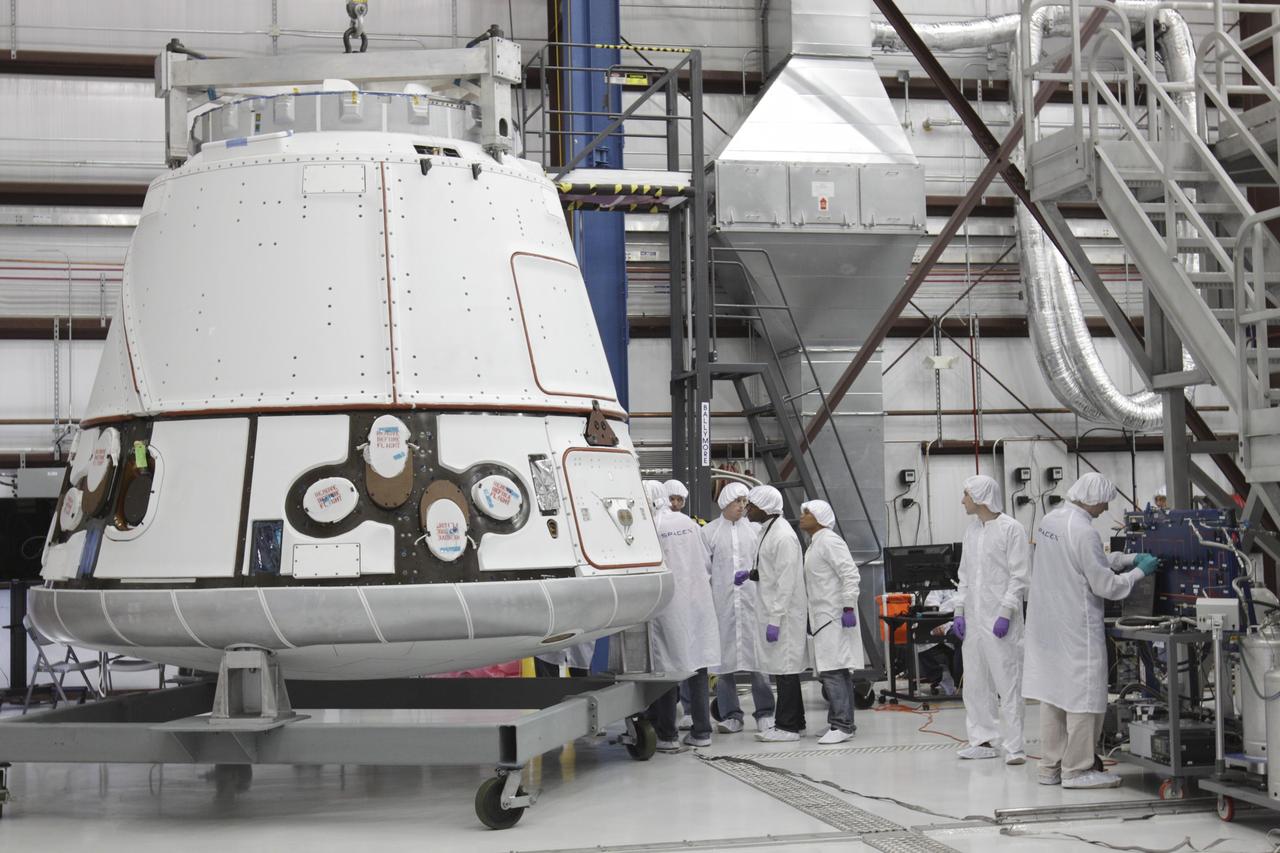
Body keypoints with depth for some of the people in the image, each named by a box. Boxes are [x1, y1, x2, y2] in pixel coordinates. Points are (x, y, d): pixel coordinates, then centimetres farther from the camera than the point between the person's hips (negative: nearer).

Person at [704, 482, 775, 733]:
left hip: (751, 601, 0)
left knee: (757, 655, -2)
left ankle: (765, 713, 6)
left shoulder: (754, 530, 9)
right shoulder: (709, 532, 6)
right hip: (722, 602, 0)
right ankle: (731, 715, 10)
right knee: (724, 656, 2)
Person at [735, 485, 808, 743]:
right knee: (783, 669, 14)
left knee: (785, 668, -4)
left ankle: (787, 726, 1)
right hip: (774, 611, 10)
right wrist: (751, 574, 7)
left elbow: (786, 581, -21)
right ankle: (793, 722, 22)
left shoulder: (783, 537, -18)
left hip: (785, 614, -10)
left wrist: (775, 620, -23)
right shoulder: (768, 531, 14)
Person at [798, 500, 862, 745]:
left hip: (835, 617, -10)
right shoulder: (814, 544, 19)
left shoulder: (829, 541, -11)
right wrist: (810, 618, 23)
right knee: (833, 672, 10)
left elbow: (850, 573, -19)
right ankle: (843, 723, 14)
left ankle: (842, 725, -11)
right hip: (823, 618, 10)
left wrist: (848, 608, -22)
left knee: (833, 671, -12)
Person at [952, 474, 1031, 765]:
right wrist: (959, 611, 10)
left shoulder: (1012, 529, -7)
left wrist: (1006, 613, -16)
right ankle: (983, 740, 17)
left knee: (1008, 683, -5)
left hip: (1001, 619, -7)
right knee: (975, 683, 9)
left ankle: (1013, 746, -3)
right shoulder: (971, 530, 15)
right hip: (974, 618, 7)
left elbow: (1020, 576, -11)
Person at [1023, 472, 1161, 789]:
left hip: (1047, 621, 9)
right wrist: (1139, 571, 0)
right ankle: (1076, 770, 7)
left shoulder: (1048, 521, 6)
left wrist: (1127, 559, 17)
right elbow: (1105, 585, -15)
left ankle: (1051, 767, 21)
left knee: (1053, 693, 14)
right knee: (1084, 695, 2)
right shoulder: (1084, 533, -21)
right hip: (1076, 627, -9)